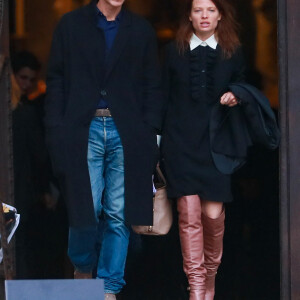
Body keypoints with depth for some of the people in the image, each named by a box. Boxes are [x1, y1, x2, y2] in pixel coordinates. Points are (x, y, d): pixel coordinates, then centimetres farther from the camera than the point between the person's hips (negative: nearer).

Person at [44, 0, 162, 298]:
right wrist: (55, 129, -4)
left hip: (126, 134, 1)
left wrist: (149, 133, -1)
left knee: (118, 215, -1)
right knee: (86, 209, -5)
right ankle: (82, 268, 21)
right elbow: (55, 81, 5)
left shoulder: (141, 30, 10)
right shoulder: (71, 25, 7)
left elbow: (152, 87, 9)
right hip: (83, 130, -1)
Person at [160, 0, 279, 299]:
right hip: (181, 143, -1)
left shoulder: (232, 53, 9)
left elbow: (241, 85, 17)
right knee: (189, 214, -9)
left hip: (216, 143, 1)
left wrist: (235, 95, -7)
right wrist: (159, 141, 2)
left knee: (213, 215, -3)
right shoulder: (174, 51, 7)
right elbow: (164, 98, 8)